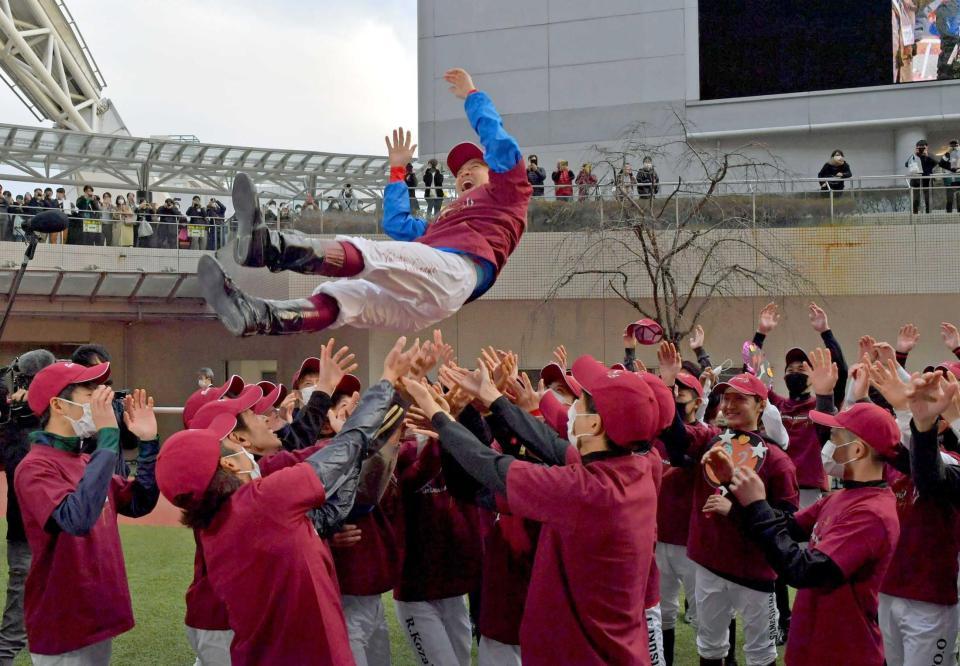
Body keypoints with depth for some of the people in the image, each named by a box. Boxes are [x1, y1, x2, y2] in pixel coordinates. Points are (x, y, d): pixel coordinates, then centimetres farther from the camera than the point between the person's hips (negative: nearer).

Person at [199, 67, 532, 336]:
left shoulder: (505, 192, 26)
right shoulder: (440, 222, 45)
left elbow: (500, 142, 15)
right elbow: (397, 224, 41)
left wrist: (473, 96, 27)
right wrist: (398, 169, 46)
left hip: (456, 267, -8)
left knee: (367, 255, -30)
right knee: (349, 297, -13)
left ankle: (270, 246, -49)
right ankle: (257, 318, -33)